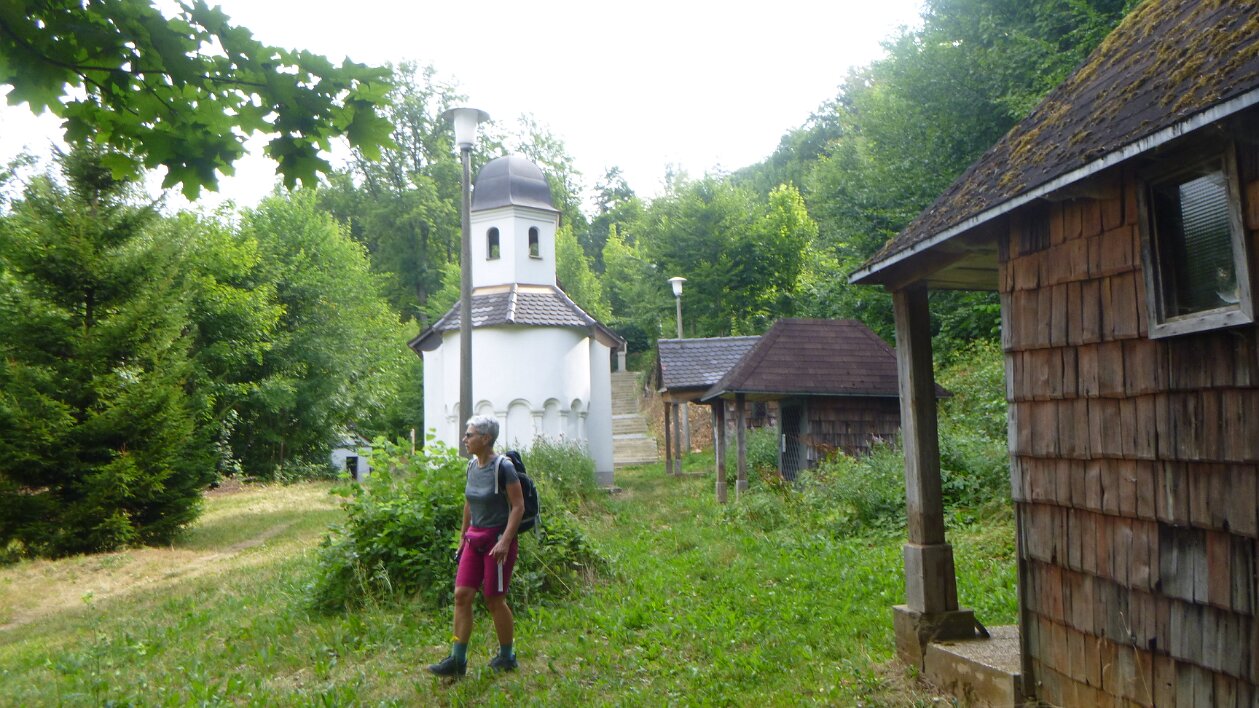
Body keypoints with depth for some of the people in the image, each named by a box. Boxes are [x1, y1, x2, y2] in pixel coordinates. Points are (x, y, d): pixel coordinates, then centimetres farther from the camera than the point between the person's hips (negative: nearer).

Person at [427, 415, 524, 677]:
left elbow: (518, 506, -16)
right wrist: (463, 535, 20)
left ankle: (507, 657, 21)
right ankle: (457, 660, 11)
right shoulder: (472, 465, 7)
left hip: (497, 539, -7)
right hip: (474, 539, 7)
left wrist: (505, 541, -22)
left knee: (494, 600, 3)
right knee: (462, 595, 3)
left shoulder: (502, 467, -16)